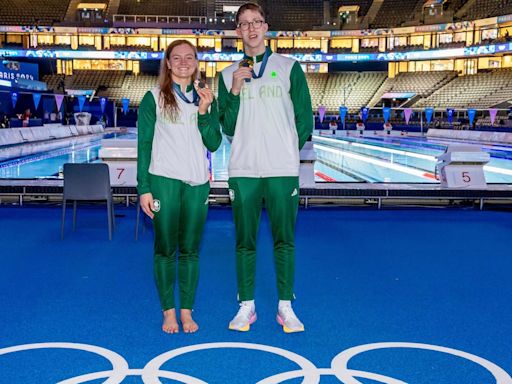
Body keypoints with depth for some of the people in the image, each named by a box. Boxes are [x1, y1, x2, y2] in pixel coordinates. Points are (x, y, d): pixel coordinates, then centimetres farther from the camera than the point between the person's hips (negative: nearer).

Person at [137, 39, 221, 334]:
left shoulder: (207, 98, 10)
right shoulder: (154, 98, 1)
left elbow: (214, 144, 3)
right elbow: (144, 145, -1)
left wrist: (204, 111, -11)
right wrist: (144, 188, -6)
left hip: (197, 183, 3)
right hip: (164, 181, -2)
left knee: (190, 249, 7)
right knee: (166, 248, 3)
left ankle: (187, 311, 18)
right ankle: (169, 311, 16)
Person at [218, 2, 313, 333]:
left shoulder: (289, 68, 7)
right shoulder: (228, 75, 11)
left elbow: (305, 120, 7)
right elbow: (227, 127, 5)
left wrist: (288, 151, 6)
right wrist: (234, 92, -6)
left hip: (283, 170, -1)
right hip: (243, 171, 1)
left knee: (285, 240, 3)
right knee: (245, 242, 5)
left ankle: (286, 307, 14)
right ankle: (247, 306, 17)